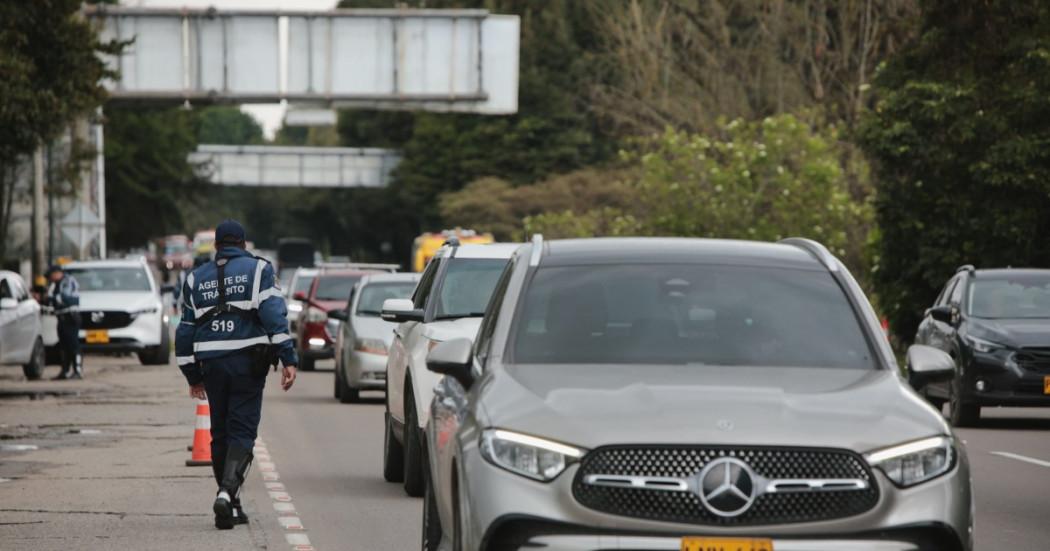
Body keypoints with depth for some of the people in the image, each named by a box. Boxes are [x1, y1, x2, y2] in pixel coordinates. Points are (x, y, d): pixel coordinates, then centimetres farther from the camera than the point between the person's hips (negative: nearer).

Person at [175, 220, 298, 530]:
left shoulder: (196, 279, 15)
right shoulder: (257, 269, 4)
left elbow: (185, 329, 16)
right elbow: (274, 314, -9)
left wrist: (192, 375, 22)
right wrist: (288, 359, -12)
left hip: (211, 363, 3)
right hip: (248, 360, -3)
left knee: (220, 432, 11)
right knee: (242, 430, -3)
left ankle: (229, 506, 11)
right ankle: (228, 490, -25)